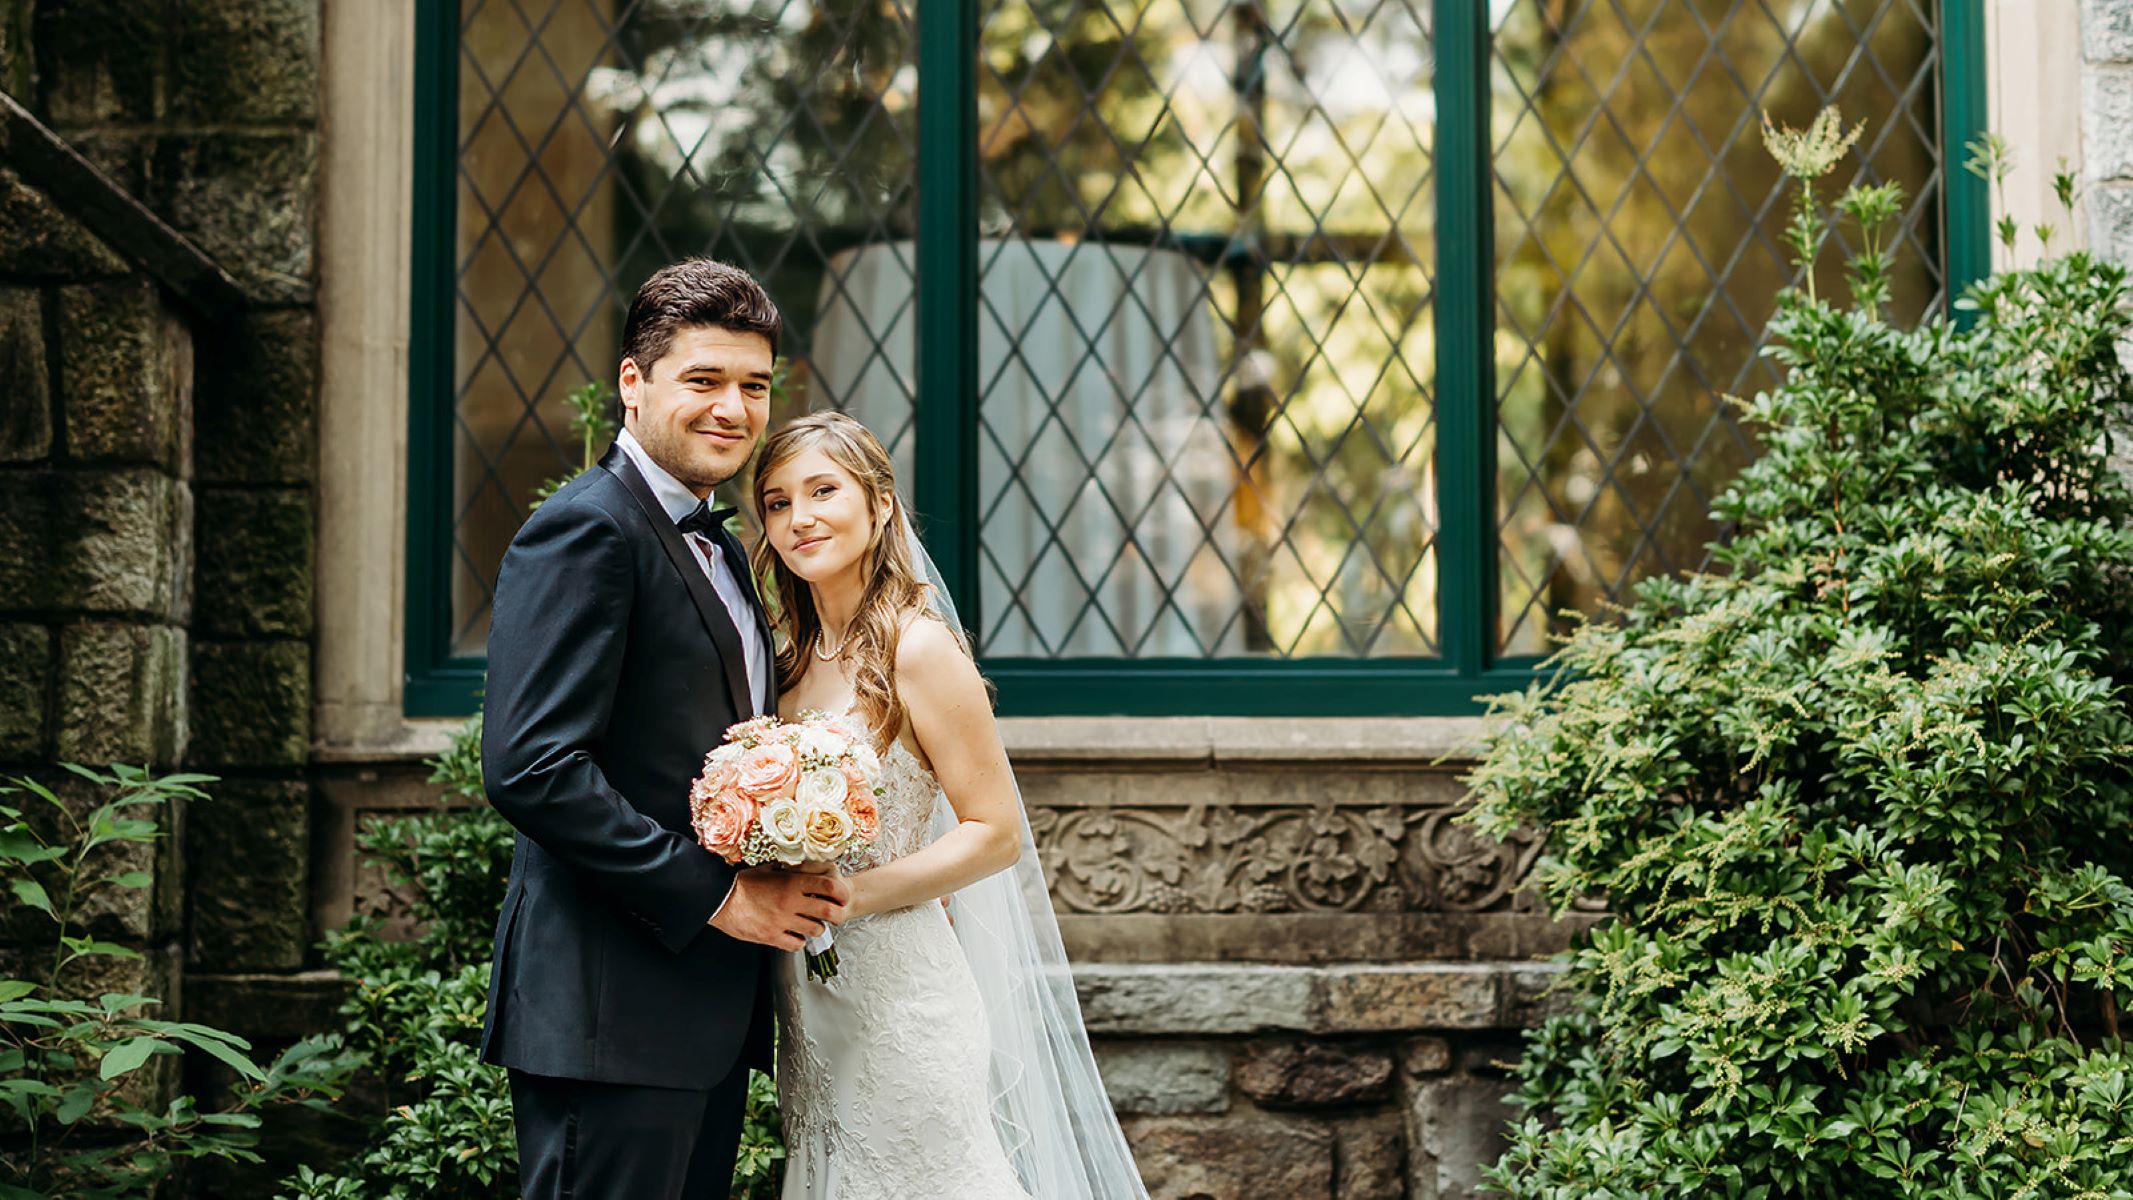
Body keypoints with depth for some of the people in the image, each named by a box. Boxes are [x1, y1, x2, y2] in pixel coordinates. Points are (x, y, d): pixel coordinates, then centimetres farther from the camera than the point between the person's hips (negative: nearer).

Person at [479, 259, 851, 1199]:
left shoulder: (717, 548, 19)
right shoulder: (588, 529, -11)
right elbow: (530, 768, -21)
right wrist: (715, 895, -17)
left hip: (712, 1009, 9)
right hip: (614, 1015, -9)